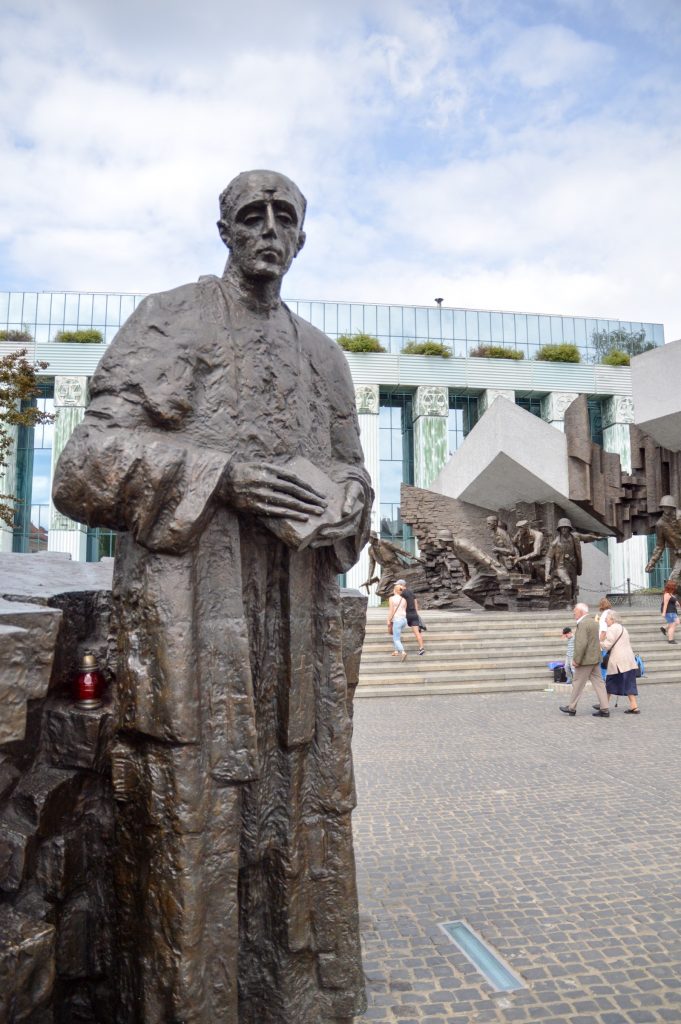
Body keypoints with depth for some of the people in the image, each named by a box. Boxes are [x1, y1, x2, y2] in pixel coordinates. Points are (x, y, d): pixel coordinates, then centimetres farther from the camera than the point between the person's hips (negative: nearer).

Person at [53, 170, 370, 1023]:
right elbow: (87, 467, -4)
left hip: (297, 627, 5)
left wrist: (331, 511, -2)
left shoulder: (323, 358, 19)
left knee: (302, 820, 10)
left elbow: (353, 479, 22)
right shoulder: (167, 321, 5)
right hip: (188, 623, -4)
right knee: (187, 827, 0)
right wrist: (224, 475, -16)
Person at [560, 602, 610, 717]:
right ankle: (604, 709, 7)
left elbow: (582, 643, -25)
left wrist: (576, 660, -20)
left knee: (577, 684, 3)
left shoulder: (582, 624, -18)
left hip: (586, 660, -9)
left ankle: (571, 708, 13)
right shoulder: (592, 622, 14)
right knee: (598, 683, 8)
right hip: (595, 659, 9)